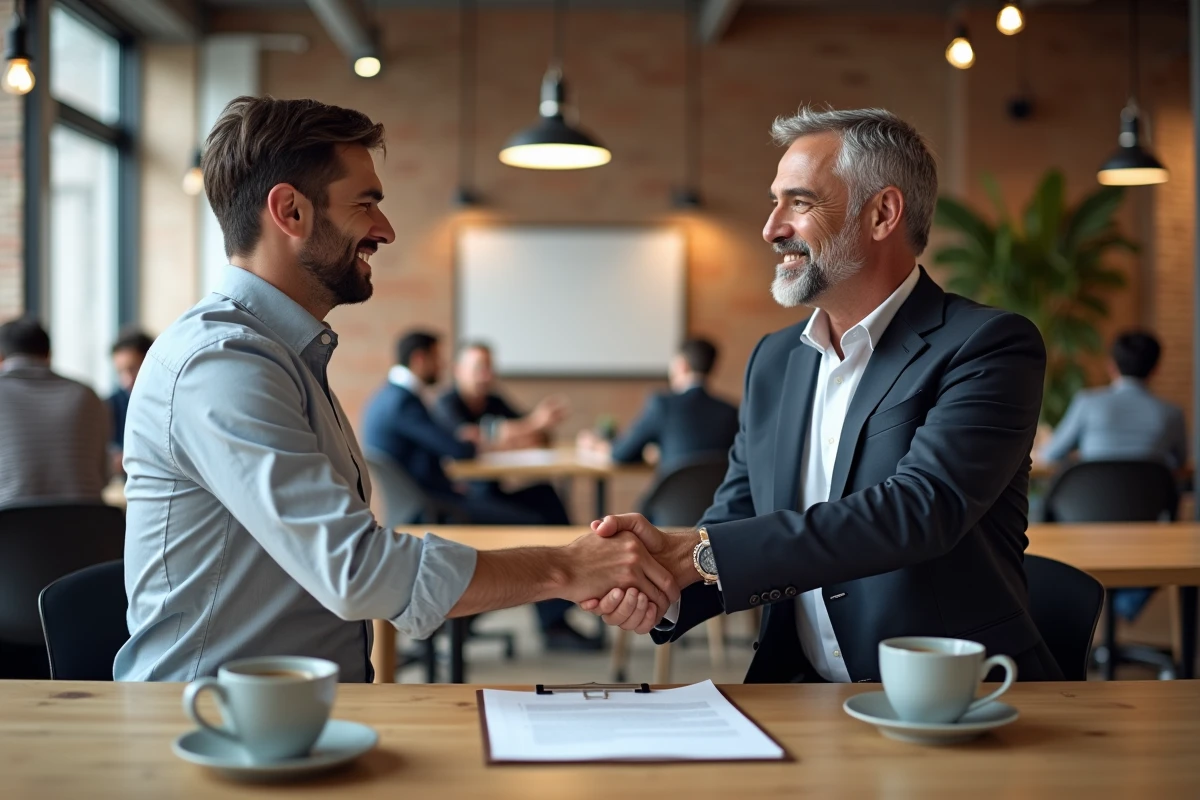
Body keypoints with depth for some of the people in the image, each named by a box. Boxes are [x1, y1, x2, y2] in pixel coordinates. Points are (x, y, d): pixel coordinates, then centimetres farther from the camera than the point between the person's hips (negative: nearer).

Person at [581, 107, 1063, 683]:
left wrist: (697, 553, -23)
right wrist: (660, 574, -15)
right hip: (803, 701, 5)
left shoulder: (991, 347, -8)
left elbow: (920, 508, -22)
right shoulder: (774, 360, 12)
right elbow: (733, 525, 8)